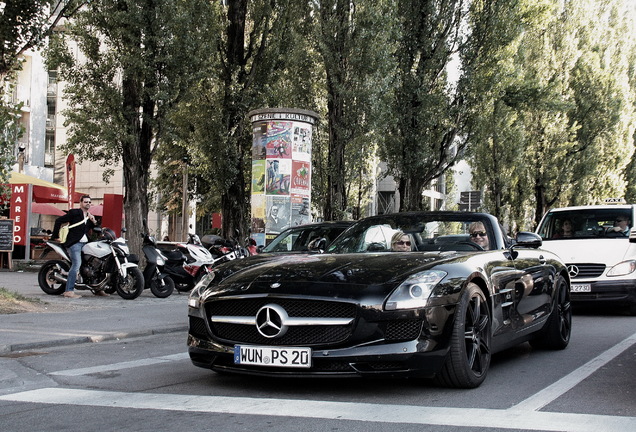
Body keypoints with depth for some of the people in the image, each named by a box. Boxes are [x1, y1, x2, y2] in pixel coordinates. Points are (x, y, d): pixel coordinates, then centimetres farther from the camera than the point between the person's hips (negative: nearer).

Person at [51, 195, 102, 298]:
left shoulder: (89, 216, 20)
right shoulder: (74, 213, -2)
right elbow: (59, 221, -5)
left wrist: (94, 222, 2)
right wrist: (55, 236, -5)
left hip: (85, 243, 8)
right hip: (74, 243, -7)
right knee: (76, 264, -20)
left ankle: (97, 289, 13)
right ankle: (69, 291, -20)